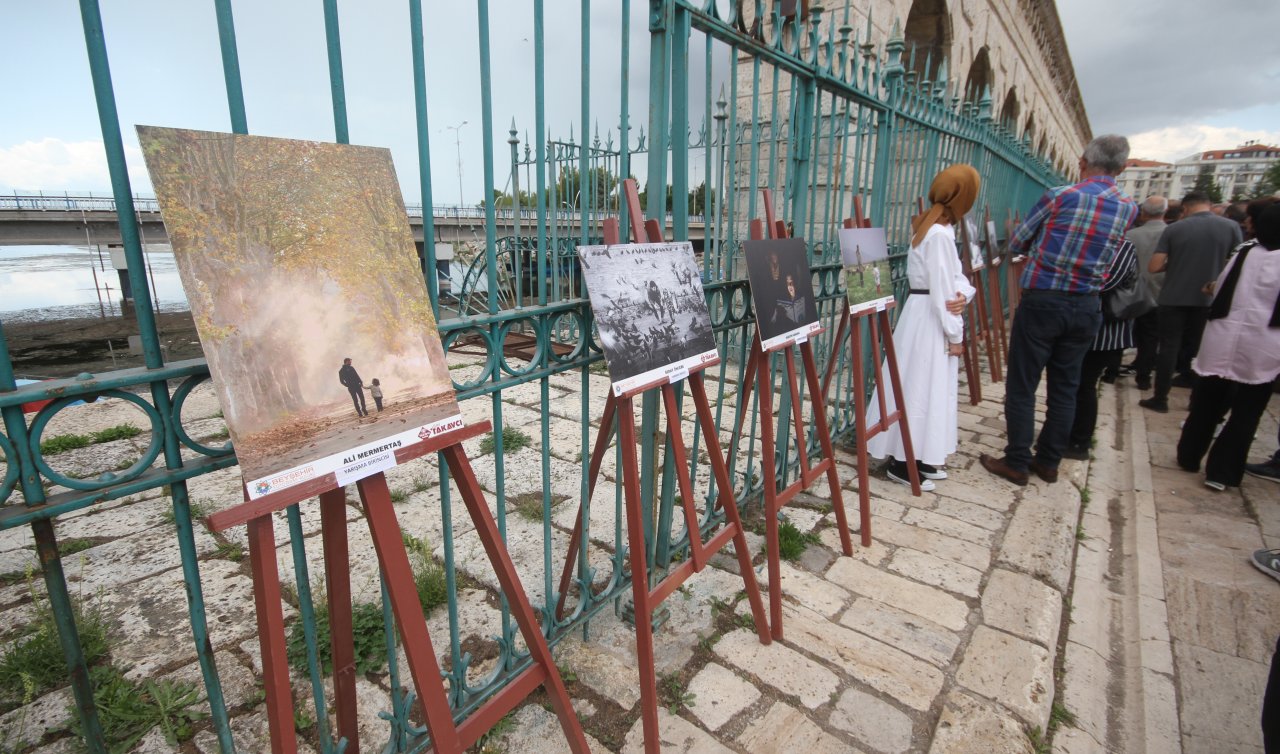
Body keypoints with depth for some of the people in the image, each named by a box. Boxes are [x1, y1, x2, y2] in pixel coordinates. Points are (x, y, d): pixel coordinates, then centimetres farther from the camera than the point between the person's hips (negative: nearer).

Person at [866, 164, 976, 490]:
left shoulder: (930, 225, 11)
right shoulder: (940, 234, -19)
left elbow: (952, 276, 9)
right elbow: (940, 289, -20)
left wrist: (963, 293, -13)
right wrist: (955, 334, -13)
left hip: (930, 315, 10)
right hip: (928, 318, -10)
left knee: (929, 389, 15)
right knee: (920, 389, -3)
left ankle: (918, 457, 26)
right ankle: (903, 462, 8)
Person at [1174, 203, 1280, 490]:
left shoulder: (1245, 254, 2)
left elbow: (1218, 290, 9)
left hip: (1223, 341, 3)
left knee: (1207, 404, 15)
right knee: (1245, 414, 5)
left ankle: (1189, 456, 24)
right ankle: (1221, 472, 5)